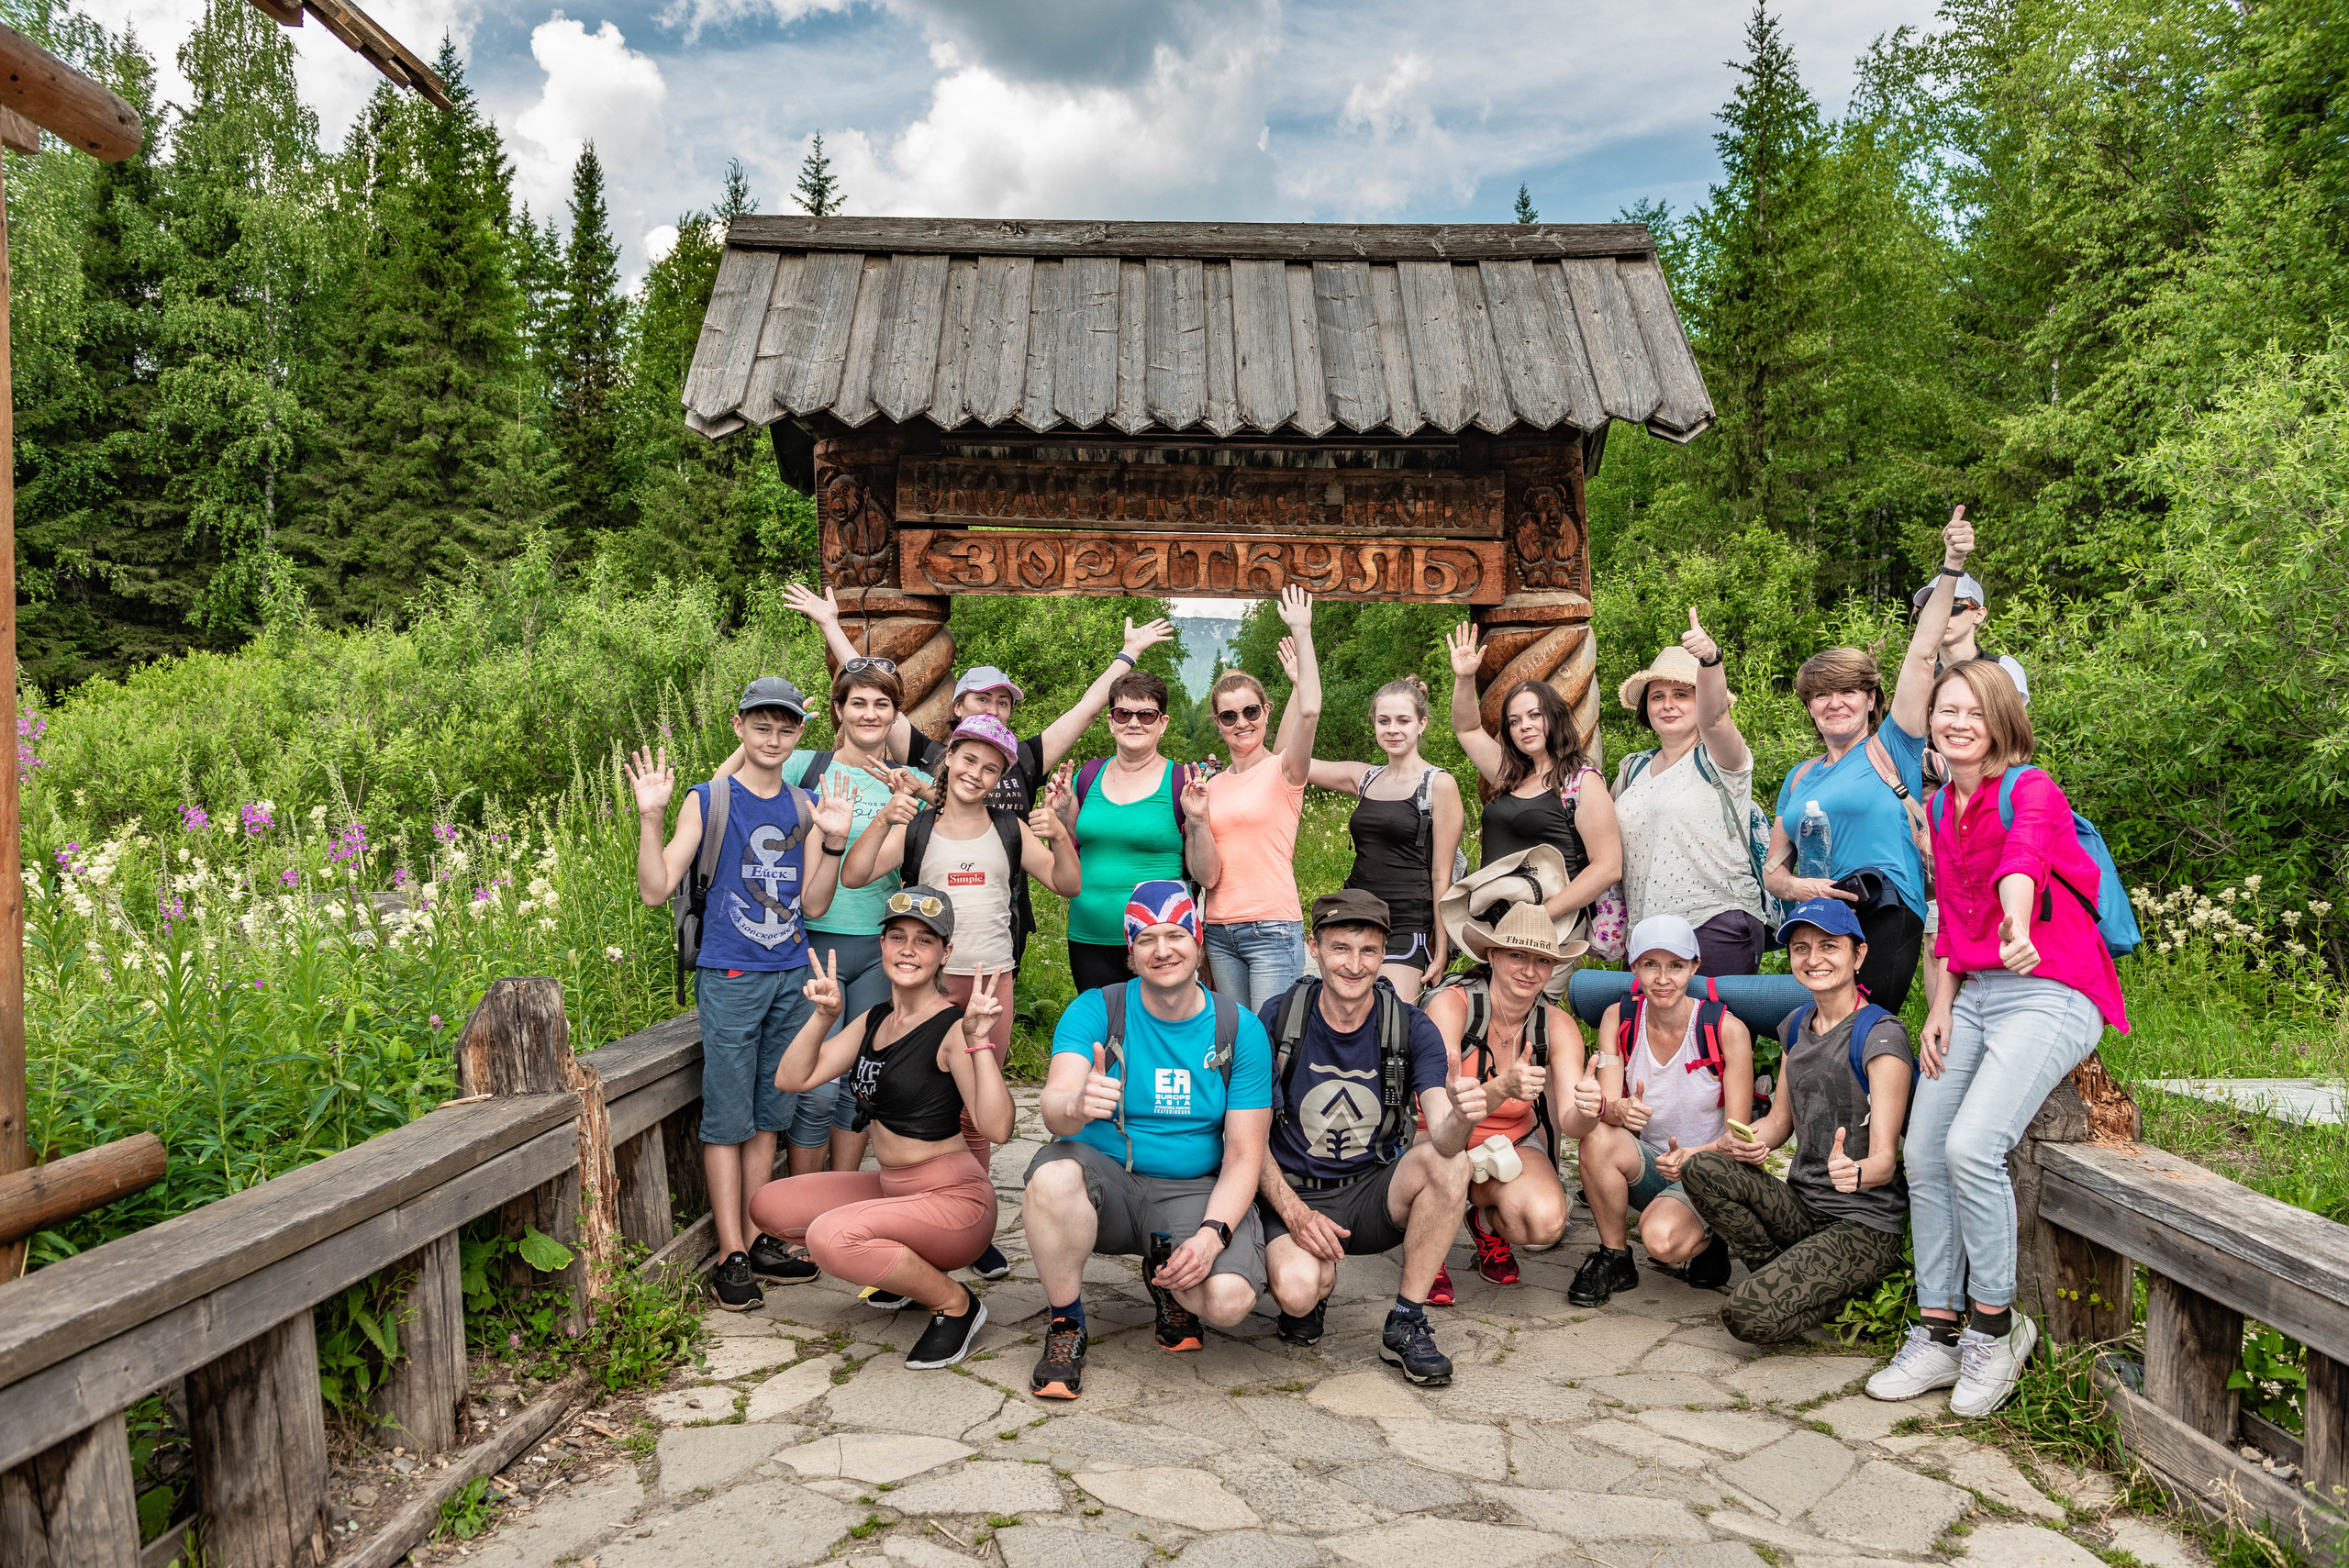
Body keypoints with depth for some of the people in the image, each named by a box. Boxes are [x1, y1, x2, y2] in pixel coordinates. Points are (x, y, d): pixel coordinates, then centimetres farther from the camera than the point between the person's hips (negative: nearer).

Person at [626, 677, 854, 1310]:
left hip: (791, 976, 4)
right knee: (727, 1117, -2)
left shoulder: (805, 807, 10)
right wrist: (650, 816, -19)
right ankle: (731, 1256, 5)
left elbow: (812, 906, 7)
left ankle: (756, 1240, 19)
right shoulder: (707, 800, -2)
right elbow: (656, 889, -7)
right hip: (729, 978, -4)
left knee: (768, 1114, 10)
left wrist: (833, 841, -5)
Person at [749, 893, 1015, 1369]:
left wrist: (978, 1040, -36)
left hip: (953, 1200, -8)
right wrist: (823, 1016, -10)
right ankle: (904, 1269, 16)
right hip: (890, 1188, 9)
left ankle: (955, 1303, -7)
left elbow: (997, 1129, -29)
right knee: (767, 1205, 10)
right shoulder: (874, 1020, 6)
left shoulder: (952, 1029, -18)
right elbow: (792, 1079, 3)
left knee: (831, 1237, -30)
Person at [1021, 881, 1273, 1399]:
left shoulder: (1240, 1029, -3)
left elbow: (1244, 1156, -4)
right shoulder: (1095, 1011, -7)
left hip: (1194, 1191, 1)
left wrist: (1212, 1234, -22)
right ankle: (1066, 1327, -9)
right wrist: (1075, 1106, -49)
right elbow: (1052, 1105, -23)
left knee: (1229, 1299, -28)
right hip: (1107, 1181, 0)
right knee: (1053, 1174, -35)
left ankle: (1167, 1283, 12)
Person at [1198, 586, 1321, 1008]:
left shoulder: (1283, 770, -1)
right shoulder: (1212, 785, 12)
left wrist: (1302, 632, -18)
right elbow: (1208, 876, 9)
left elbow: (1309, 711, -21)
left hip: (1273, 929, -5)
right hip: (1219, 932, 5)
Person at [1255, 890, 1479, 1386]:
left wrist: (1461, 1117, -45)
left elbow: (1444, 1141, -20)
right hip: (1294, 1195, -2)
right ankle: (1317, 1286, 8)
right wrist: (1295, 1213, -18)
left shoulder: (1411, 1029, -7)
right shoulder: (1277, 1020, -10)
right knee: (1298, 1290, -32)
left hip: (1373, 1195, 2)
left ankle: (1405, 1325, -14)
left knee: (1449, 1162, -28)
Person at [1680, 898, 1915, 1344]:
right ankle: (1789, 1281, -3)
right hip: (1800, 1207, 7)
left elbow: (1884, 1159, -18)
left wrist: (1854, 1172, -42)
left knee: (1750, 1316, -25)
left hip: (1864, 1226, -7)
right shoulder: (1797, 1025, 9)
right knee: (1702, 1169, -21)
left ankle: (1855, 1290, 3)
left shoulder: (1880, 1035, -13)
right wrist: (1745, 1142, -9)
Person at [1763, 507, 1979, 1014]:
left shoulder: (1891, 749, 5)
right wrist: (1794, 886, -5)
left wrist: (1951, 567, -14)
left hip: (1885, 920, -5)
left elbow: (1921, 654, -5)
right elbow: (1773, 867, 19)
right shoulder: (1800, 778, 17)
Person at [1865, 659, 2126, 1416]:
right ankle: (1939, 1334, 10)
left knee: (1971, 1147, -23)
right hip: (1971, 994, 7)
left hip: (2047, 994, -7)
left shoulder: (2031, 789, -9)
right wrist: (1942, 1005, 5)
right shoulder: (1941, 807, 13)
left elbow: (2024, 854, -34)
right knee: (1922, 1157, -2)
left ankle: (1995, 1324, -2)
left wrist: (2018, 925, -54)